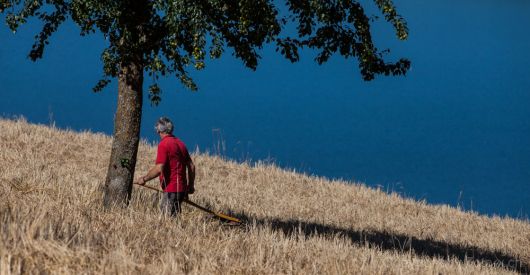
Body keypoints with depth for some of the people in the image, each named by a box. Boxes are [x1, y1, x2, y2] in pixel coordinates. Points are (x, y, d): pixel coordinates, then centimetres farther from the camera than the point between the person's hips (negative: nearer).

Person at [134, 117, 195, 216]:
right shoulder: (180, 143, 13)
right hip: (182, 188, 9)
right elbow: (191, 166, 16)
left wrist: (144, 179, -7)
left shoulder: (163, 144, -12)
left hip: (171, 190, -9)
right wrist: (191, 185, 25)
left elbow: (159, 169, -20)